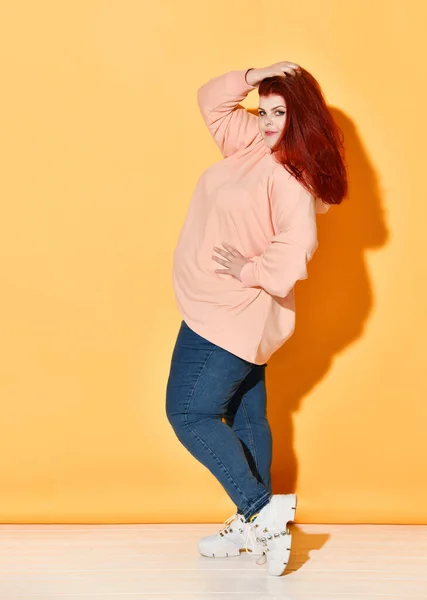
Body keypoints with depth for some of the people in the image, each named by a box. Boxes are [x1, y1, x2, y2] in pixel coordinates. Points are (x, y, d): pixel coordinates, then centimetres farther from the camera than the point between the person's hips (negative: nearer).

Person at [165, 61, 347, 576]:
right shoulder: (252, 144, 4)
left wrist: (252, 270, -21)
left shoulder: (291, 176, -22)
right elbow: (212, 101, 13)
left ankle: (262, 510, -4)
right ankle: (254, 525, 26)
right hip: (222, 310, 10)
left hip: (232, 315, -10)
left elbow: (297, 246, -34)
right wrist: (254, 77, -2)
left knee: (189, 412, -6)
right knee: (245, 415, 15)